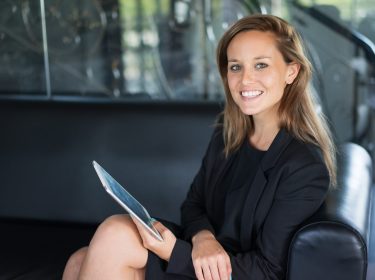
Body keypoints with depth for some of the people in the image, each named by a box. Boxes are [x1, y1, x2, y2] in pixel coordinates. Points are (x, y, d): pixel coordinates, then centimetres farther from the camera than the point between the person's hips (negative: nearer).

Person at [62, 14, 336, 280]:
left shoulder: (306, 168, -18)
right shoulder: (227, 135, 4)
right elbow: (193, 204, 10)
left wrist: (175, 253, -25)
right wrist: (202, 237, -16)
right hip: (200, 257, 7)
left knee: (114, 233, -21)